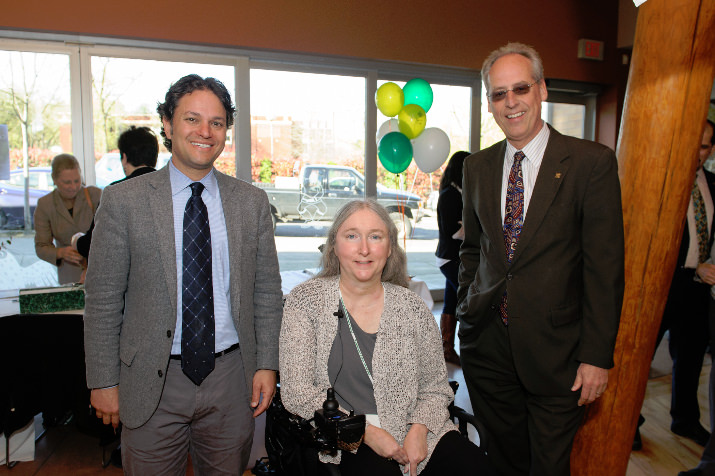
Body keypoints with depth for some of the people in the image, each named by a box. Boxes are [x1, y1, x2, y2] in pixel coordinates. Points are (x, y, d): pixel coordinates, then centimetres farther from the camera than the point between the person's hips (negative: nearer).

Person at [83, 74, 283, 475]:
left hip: (231, 376, 2)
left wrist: (267, 365, 0)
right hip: (153, 382, -1)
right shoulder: (124, 200, -5)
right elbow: (103, 299, -3)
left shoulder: (252, 202, 1)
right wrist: (104, 381, -2)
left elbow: (267, 291, 3)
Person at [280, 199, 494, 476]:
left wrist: (419, 430, -10)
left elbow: (434, 386, 10)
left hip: (412, 429, 3)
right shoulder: (306, 301, -4)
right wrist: (366, 432, -13)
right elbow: (296, 393, -7)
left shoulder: (412, 308, 2)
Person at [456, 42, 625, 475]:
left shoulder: (592, 162, -8)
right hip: (486, 342, 4)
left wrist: (597, 356, -10)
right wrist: (466, 308, 8)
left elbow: (604, 267, -9)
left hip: (553, 348, -3)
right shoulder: (477, 167, 7)